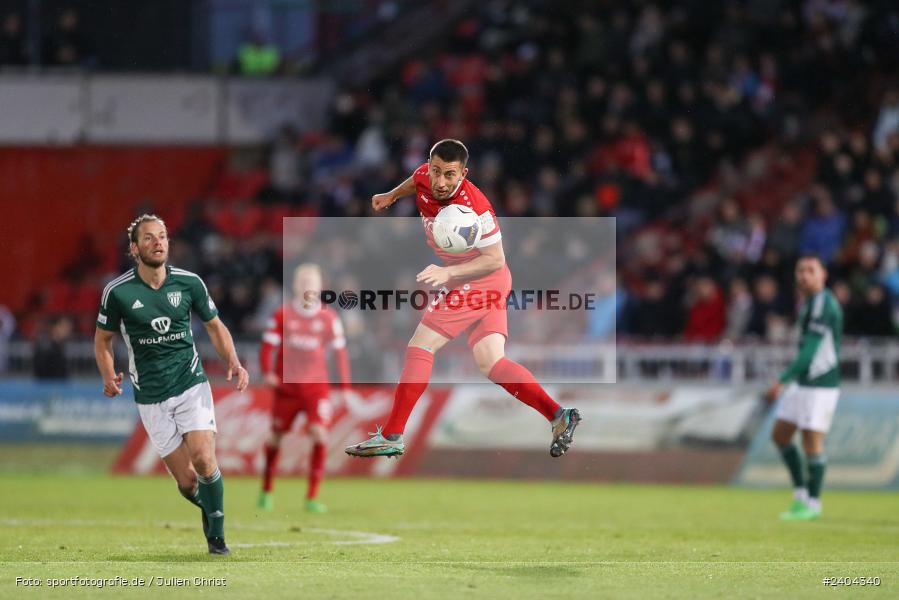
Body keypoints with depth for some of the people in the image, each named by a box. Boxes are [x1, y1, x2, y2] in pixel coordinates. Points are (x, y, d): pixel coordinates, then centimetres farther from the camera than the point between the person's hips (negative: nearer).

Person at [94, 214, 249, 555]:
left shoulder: (189, 282, -3)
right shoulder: (118, 292, -7)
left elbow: (215, 326, 11)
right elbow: (103, 338, 7)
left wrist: (233, 362, -5)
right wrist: (109, 377, -11)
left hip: (192, 385, 0)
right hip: (151, 397, 0)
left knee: (204, 460, -20)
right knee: (187, 481, -4)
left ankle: (217, 534, 0)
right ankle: (209, 507, 32)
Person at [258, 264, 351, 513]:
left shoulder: (329, 317, 1)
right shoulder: (282, 315, -2)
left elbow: (339, 352, 6)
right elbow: (268, 345, -3)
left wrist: (345, 387, 4)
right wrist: (268, 372, -20)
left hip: (316, 387, 0)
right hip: (287, 386, 0)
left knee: (320, 434, -15)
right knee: (276, 436, 7)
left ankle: (312, 497, -10)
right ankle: (266, 490, 28)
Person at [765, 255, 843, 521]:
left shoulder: (823, 304, -16)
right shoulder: (810, 303, 14)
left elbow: (811, 349, -21)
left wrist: (782, 381, -22)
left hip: (820, 385, -10)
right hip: (803, 382, 10)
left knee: (812, 440, -6)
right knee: (780, 435, 10)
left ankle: (812, 503, 3)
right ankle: (801, 493, 17)